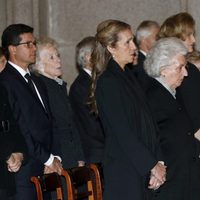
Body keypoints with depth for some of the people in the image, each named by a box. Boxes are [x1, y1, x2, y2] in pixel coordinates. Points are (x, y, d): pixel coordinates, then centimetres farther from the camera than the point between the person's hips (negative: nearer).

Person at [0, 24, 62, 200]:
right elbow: (16, 130, -14)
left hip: (45, 170, 8)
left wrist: (55, 158, 5)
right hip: (23, 171, -7)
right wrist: (48, 159, -9)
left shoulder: (36, 81, 19)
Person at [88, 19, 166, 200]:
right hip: (123, 169, -8)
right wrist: (153, 164, -12)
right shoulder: (108, 82, -12)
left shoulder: (127, 76, 14)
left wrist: (156, 163, 3)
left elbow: (145, 124, 12)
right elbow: (122, 132, -15)